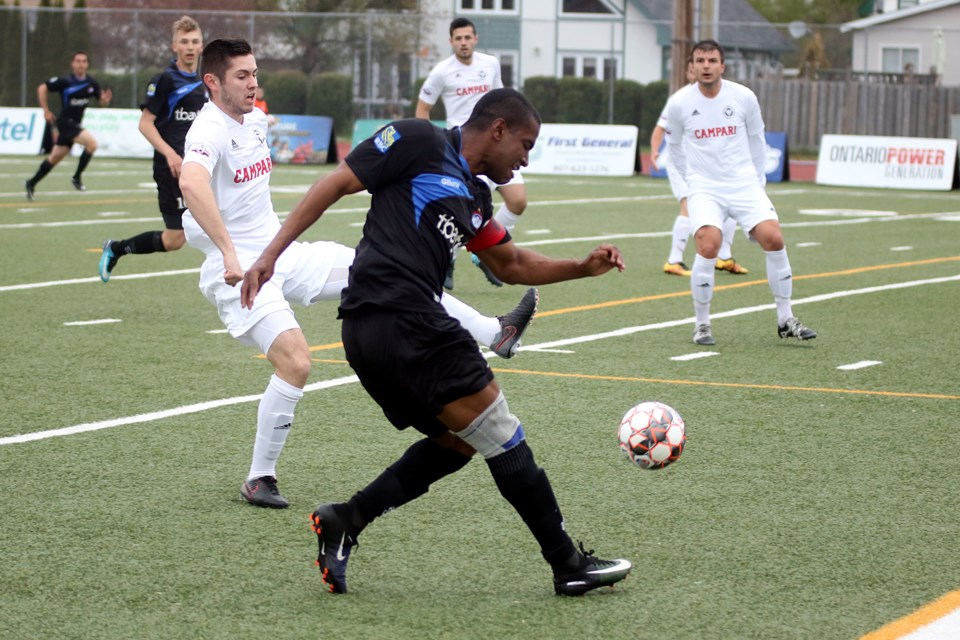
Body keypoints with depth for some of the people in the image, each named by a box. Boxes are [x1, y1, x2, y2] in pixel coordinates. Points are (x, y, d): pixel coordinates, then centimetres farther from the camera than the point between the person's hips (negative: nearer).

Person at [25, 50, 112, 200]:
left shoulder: (92, 83, 0)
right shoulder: (65, 81, -14)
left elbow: (103, 102, 5)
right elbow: (42, 88, -7)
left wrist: (105, 99, -20)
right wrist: (46, 111, -8)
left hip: (75, 124, 6)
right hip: (65, 122, -6)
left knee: (55, 157, 14)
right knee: (92, 143, -23)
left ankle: (31, 183, 28)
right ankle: (77, 177, -10)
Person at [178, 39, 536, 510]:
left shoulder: (255, 121, 10)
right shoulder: (210, 130, -19)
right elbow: (191, 182, -40)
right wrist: (230, 252, -47)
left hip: (282, 255, 9)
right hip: (239, 272, -9)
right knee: (295, 364, -23)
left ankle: (495, 333, 11)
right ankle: (259, 480, -8)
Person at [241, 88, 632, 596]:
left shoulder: (474, 197, 24)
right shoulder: (420, 142, -2)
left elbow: (512, 265, 34)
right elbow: (334, 186, -4)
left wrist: (584, 267, 20)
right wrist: (270, 255, -10)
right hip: (401, 319, -10)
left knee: (456, 442, 16)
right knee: (501, 436, -4)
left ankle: (345, 520, 9)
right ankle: (568, 565, 2)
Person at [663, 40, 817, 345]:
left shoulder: (744, 97, -2)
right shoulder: (679, 103, -4)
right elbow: (674, 149, 11)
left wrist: (758, 180, 16)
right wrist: (683, 191, 13)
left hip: (744, 184, 2)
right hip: (703, 188, -2)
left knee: (773, 239, -14)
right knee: (708, 246, -23)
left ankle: (785, 320, 2)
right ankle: (702, 325, -5)